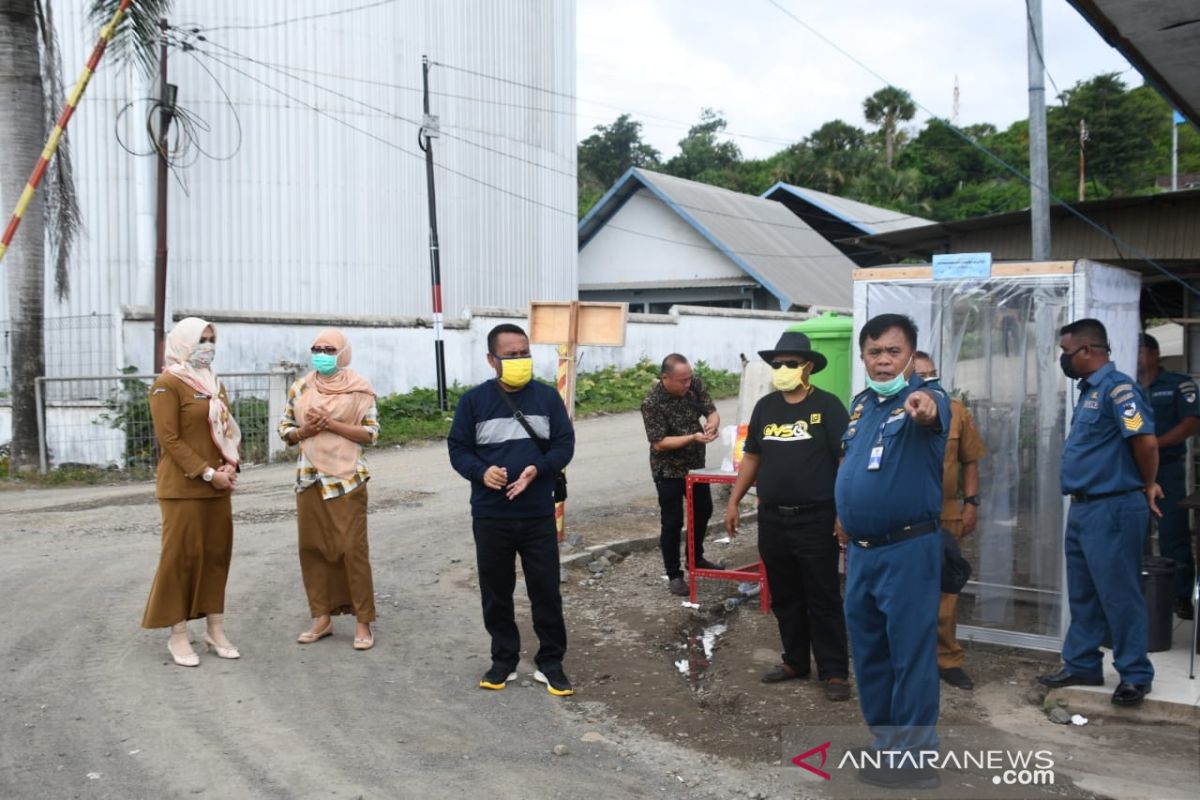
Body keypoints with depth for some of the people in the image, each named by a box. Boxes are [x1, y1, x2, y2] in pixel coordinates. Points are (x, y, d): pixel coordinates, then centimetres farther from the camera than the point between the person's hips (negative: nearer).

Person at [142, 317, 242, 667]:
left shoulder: (214, 383, 15)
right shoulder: (168, 384, -8)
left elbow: (229, 429, 16)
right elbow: (169, 439, -15)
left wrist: (230, 468, -1)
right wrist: (207, 473, -17)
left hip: (217, 486, 7)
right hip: (183, 486, -7)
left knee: (217, 554, 8)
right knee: (181, 556, -1)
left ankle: (215, 629, 16)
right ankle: (178, 635, 8)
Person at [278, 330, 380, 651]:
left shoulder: (358, 388, -4)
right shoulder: (300, 388, 7)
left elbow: (371, 432, -7)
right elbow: (285, 429, 11)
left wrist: (331, 424, -17)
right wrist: (307, 430, -11)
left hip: (347, 478, -4)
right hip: (309, 479, 4)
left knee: (352, 549, -5)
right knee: (312, 547, 6)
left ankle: (363, 622, 3)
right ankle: (322, 617, 17)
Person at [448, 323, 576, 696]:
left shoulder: (547, 397, 1)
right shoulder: (474, 400, -1)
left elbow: (565, 444, 1)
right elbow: (458, 448, 0)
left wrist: (538, 469, -18)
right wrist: (481, 472, -20)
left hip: (538, 516, 0)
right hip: (490, 517, 0)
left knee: (546, 591, 4)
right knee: (496, 592, 10)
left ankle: (550, 663, 18)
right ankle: (504, 661, 26)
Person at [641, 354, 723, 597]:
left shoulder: (694, 385, -8)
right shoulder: (652, 403, -24)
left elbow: (712, 411, -2)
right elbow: (659, 443, -24)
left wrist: (712, 424, -26)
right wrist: (693, 438, -33)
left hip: (696, 464, 7)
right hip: (669, 470, -7)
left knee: (703, 511, 21)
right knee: (672, 523, 0)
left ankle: (696, 558, 42)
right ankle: (674, 575, 15)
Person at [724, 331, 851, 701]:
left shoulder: (827, 406, -5)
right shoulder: (765, 406, 10)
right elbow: (752, 456, 16)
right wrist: (733, 501, 12)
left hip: (815, 519, -5)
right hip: (772, 518, 5)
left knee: (823, 599, 0)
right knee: (784, 597, 13)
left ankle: (834, 671, 9)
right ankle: (795, 661, 26)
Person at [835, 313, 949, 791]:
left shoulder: (924, 398, -13)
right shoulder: (859, 404, 10)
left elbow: (936, 414, -38)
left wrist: (925, 407, -60)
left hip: (908, 549, -8)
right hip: (861, 549, 8)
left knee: (910, 652, 0)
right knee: (868, 651, 16)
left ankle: (913, 757, 11)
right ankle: (885, 740, 31)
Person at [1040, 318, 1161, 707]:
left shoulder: (1117, 387, -16)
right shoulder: (1089, 391, 14)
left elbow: (1146, 441, -24)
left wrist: (1147, 487, -9)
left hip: (1113, 509, -10)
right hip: (1083, 508, 10)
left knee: (1119, 596, 0)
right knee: (1082, 595, 16)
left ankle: (1135, 675, 13)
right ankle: (1082, 665, 27)